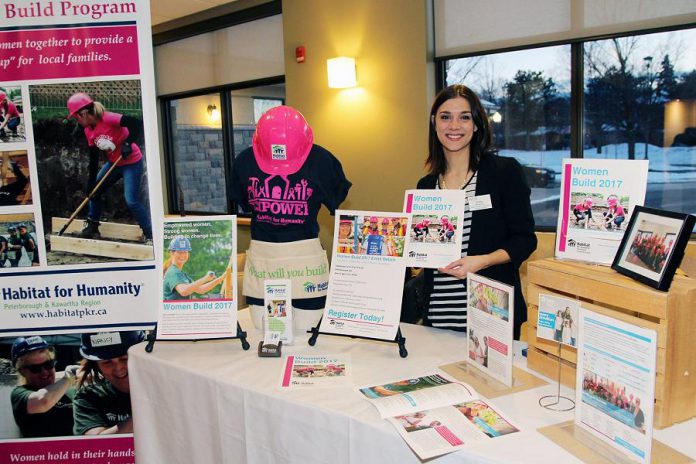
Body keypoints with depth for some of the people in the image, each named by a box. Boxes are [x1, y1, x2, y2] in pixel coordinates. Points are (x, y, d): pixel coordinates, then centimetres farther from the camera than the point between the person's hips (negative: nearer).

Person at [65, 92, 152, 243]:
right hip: (114, 162, 9)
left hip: (131, 162, -9)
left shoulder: (108, 118, -24)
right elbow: (93, 159, 6)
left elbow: (137, 123, -32)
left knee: (132, 201, -15)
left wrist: (128, 144, -36)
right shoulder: (88, 131, 2)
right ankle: (92, 226, 30)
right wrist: (91, 182, 4)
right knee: (95, 189, 13)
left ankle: (150, 235, -2)